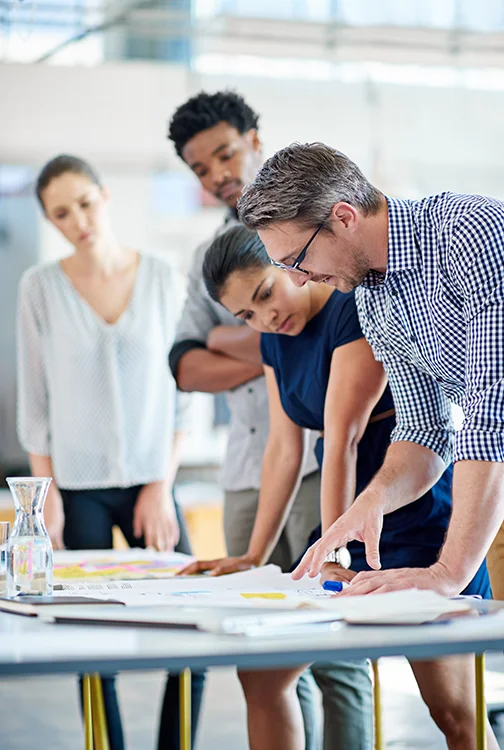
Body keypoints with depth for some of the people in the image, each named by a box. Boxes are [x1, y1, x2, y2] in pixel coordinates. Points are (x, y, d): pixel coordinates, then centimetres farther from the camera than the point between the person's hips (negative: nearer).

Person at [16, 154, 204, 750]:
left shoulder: (159, 277, 2)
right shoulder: (41, 286, 0)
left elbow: (178, 389, 3)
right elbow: (34, 399, 2)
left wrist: (162, 487, -3)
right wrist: (47, 494, -4)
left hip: (148, 481, 1)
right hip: (77, 486, -1)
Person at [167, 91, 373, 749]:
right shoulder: (210, 256, 20)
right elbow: (186, 368, 10)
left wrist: (225, 337, -4)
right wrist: (268, 358, -7)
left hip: (321, 457, -6)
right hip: (248, 471, 6)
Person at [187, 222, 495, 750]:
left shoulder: (357, 308, -16)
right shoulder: (275, 339, 11)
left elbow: (341, 439, -22)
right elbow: (284, 449, 11)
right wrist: (253, 558, 9)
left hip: (419, 512, -9)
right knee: (261, 673, 8)